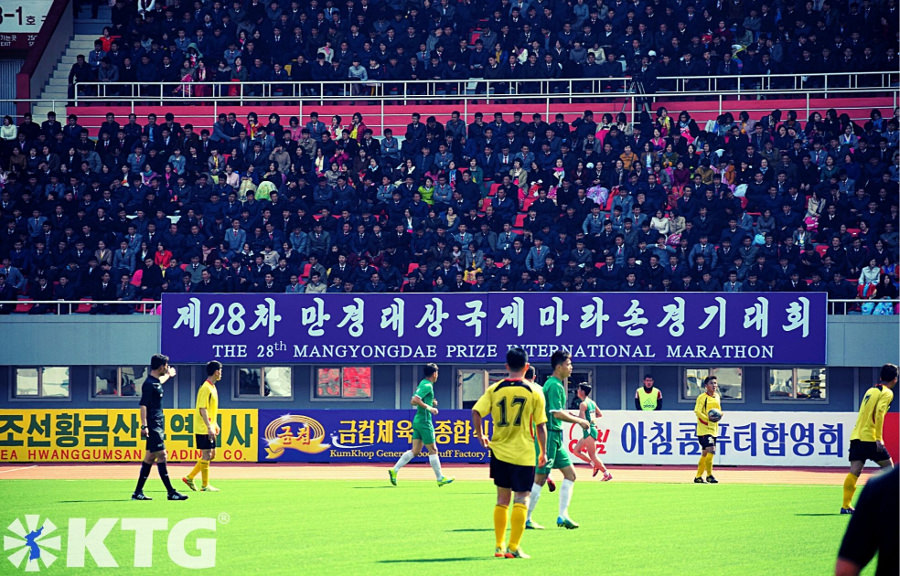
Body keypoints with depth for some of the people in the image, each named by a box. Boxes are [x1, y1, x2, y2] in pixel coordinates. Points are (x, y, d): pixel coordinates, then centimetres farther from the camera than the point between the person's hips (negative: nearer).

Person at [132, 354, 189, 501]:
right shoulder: (149, 384, -14)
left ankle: (138, 492, 13)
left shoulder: (156, 382, 15)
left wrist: (169, 375, 62)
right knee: (161, 455, -12)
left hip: (158, 425, 10)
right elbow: (143, 405, -20)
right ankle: (171, 492, -15)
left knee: (150, 457, 10)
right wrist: (144, 425, -26)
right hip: (152, 426, -10)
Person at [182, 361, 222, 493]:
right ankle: (205, 485, 1)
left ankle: (189, 478, 17)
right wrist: (209, 427, -25)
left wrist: (215, 425, 24)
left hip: (209, 429, 10)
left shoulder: (212, 387, 15)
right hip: (204, 429, -10)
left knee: (211, 455, 12)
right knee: (207, 455, -5)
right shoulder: (205, 388, -16)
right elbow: (202, 410, -21)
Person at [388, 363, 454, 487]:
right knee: (433, 450, -1)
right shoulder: (427, 386, -14)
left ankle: (394, 470, 1)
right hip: (424, 421, -9)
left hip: (418, 421, 9)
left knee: (415, 451, 7)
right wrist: (429, 408, -23)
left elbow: (413, 401, 21)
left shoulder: (423, 384, 15)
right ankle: (440, 478, 5)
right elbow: (414, 400, -25)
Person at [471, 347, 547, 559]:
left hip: (499, 451, 3)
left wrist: (480, 435, 7)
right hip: (523, 453, -3)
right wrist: (543, 452, 9)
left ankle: (499, 545, 14)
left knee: (502, 499, 13)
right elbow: (540, 426, -2)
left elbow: (476, 412, -9)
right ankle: (514, 547, -6)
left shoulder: (494, 389, 1)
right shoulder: (534, 391, -3)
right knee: (521, 500, 1)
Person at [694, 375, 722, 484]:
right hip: (704, 428, -7)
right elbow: (697, 411, -16)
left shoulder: (717, 397, 12)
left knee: (705, 453, 11)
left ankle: (698, 477, 19)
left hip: (713, 429, 7)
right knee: (711, 450, -18)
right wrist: (707, 418, -29)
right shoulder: (702, 397, -10)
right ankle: (709, 475, -8)